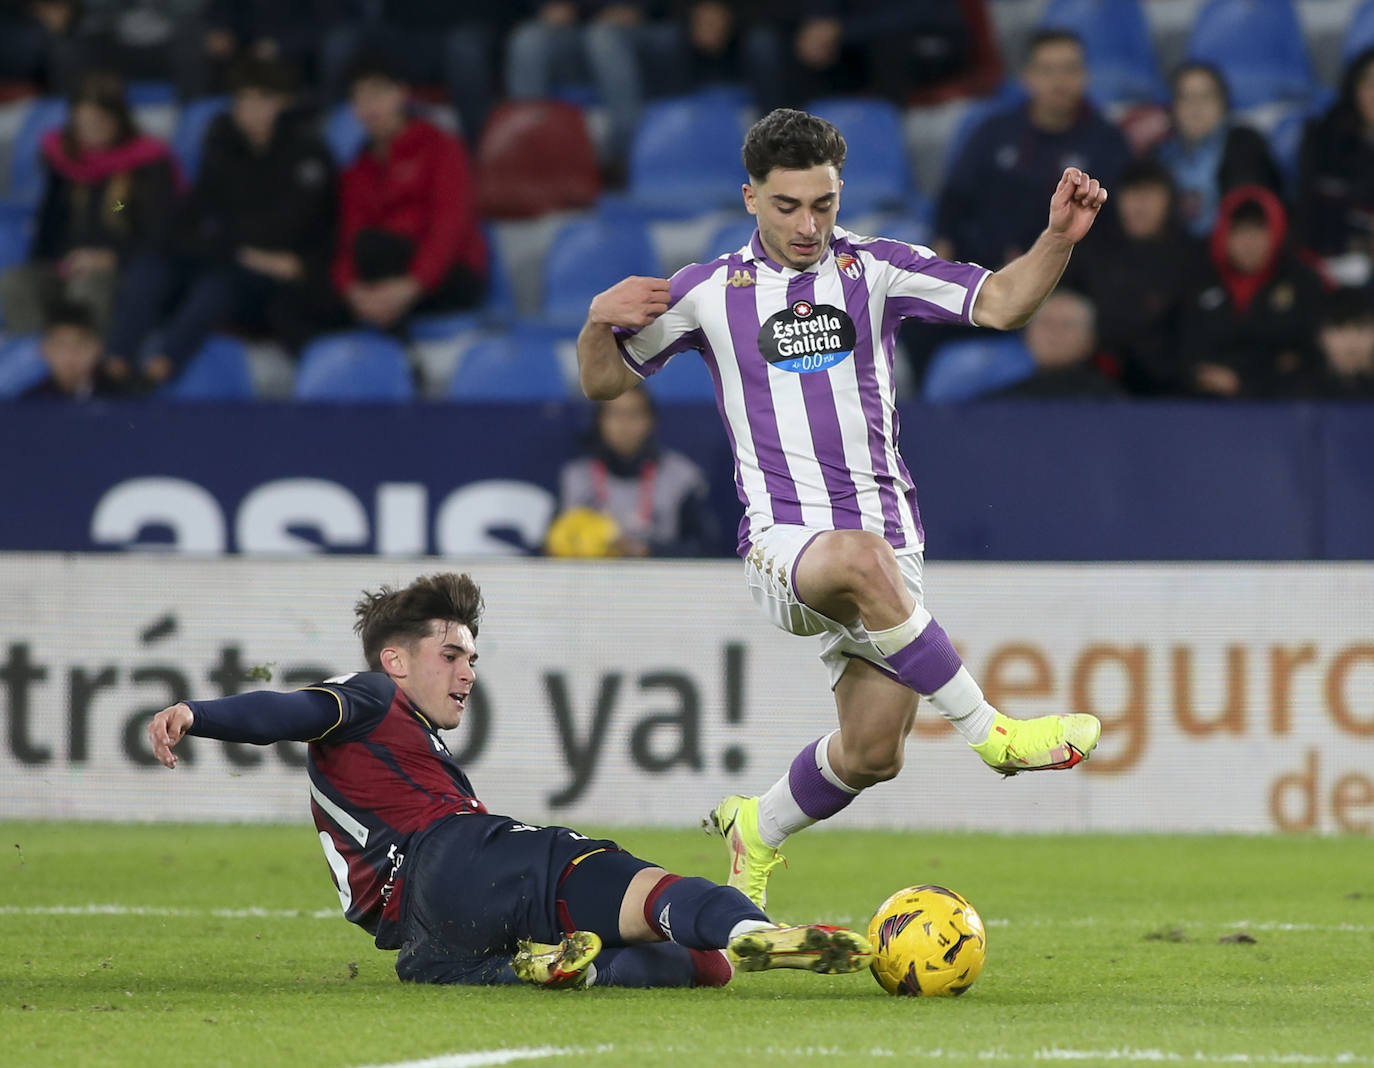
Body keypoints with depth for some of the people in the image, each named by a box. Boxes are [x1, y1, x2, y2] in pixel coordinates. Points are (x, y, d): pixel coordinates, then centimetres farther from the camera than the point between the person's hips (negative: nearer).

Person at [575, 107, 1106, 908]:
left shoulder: (874, 270, 6)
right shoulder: (709, 292, 6)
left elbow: (999, 302, -2)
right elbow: (604, 382, 13)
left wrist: (1060, 239, -20)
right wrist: (599, 321, -8)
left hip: (885, 537, 3)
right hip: (783, 540, -3)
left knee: (872, 755, -3)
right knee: (862, 559, -39)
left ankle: (759, 830, 29)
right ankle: (989, 731, -32)